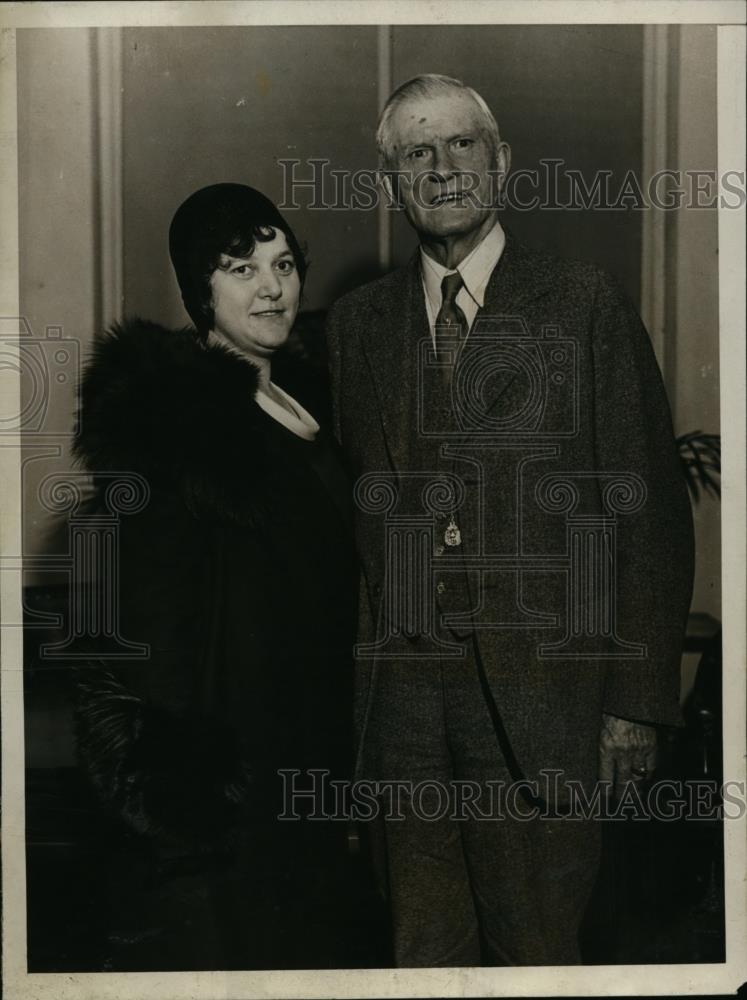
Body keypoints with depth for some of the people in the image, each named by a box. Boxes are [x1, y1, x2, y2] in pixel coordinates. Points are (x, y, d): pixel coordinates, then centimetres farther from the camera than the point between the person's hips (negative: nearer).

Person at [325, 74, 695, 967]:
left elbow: (650, 515, -2)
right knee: (422, 950, 12)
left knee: (536, 950, 4)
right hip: (403, 693, 3)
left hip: (540, 691, -3)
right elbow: (345, 507, 13)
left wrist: (639, 701, -7)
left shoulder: (588, 307, 0)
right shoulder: (356, 323, 11)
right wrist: (343, 685, 6)